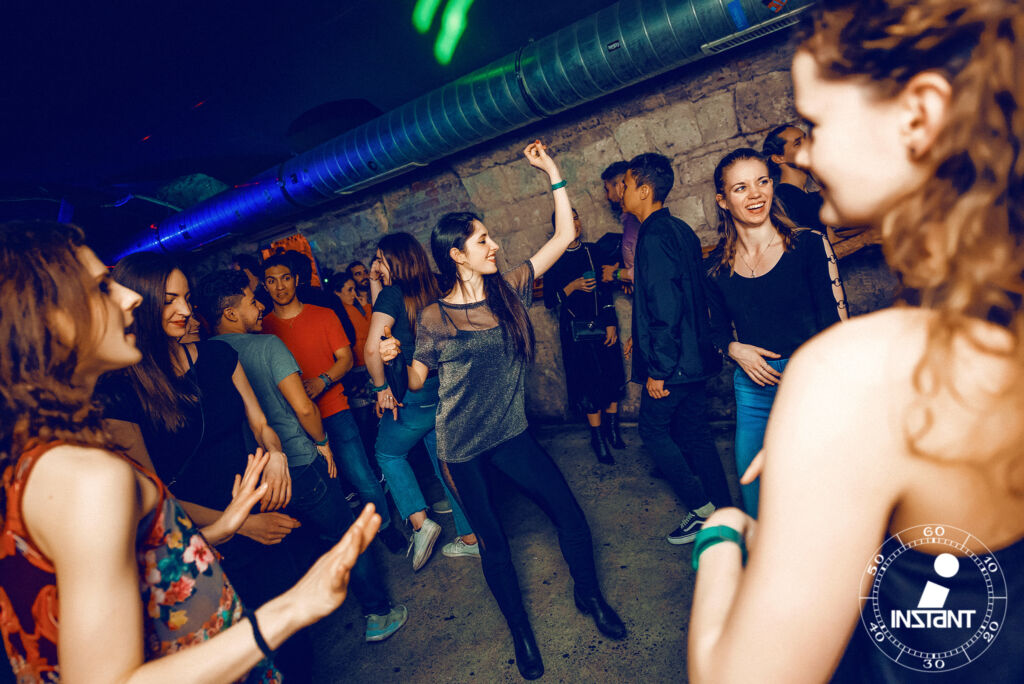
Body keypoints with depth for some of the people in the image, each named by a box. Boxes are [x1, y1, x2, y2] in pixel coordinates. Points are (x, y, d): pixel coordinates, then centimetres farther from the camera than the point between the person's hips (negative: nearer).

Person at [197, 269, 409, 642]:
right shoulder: (266, 345, -16)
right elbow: (303, 406, -22)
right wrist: (321, 441, -4)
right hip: (298, 466, -6)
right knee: (346, 538, 11)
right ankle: (379, 614, 23)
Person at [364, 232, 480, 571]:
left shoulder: (393, 293, -14)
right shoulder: (432, 292, 7)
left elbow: (373, 348, -24)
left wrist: (382, 388, -12)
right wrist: (374, 283, 17)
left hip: (412, 396, -7)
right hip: (442, 392, 7)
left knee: (388, 453, 19)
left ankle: (420, 521, 9)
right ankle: (470, 538, 25)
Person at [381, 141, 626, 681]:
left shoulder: (510, 290, -3)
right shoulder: (433, 317, -10)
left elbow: (563, 235, -2)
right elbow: (418, 380, 1)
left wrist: (552, 173, -4)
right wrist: (394, 358, -20)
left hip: (511, 432, 3)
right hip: (461, 446, -2)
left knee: (569, 513, 2)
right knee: (491, 539, 11)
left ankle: (588, 595, 33)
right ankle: (520, 631, 36)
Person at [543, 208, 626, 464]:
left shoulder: (593, 250, 5)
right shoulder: (554, 260, -2)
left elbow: (606, 289, 5)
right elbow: (550, 300, -4)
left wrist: (611, 323, -1)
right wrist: (573, 286, -18)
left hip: (602, 323, 3)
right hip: (575, 329, -3)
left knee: (612, 375, 5)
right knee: (588, 381, 1)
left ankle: (613, 427, 25)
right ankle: (598, 437, 15)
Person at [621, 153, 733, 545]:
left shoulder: (654, 237, -19)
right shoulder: (679, 230, 12)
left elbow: (666, 305, -25)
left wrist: (657, 368, -21)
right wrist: (643, 337, 24)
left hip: (671, 364, -9)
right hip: (694, 355, 9)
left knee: (654, 429, 7)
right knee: (694, 431, 16)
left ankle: (702, 510, 14)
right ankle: (723, 512, 26)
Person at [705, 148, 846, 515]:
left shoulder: (810, 245, -3)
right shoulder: (718, 268, 4)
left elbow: (837, 323, -5)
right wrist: (735, 349, -6)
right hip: (753, 393, 2)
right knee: (756, 509, 11)